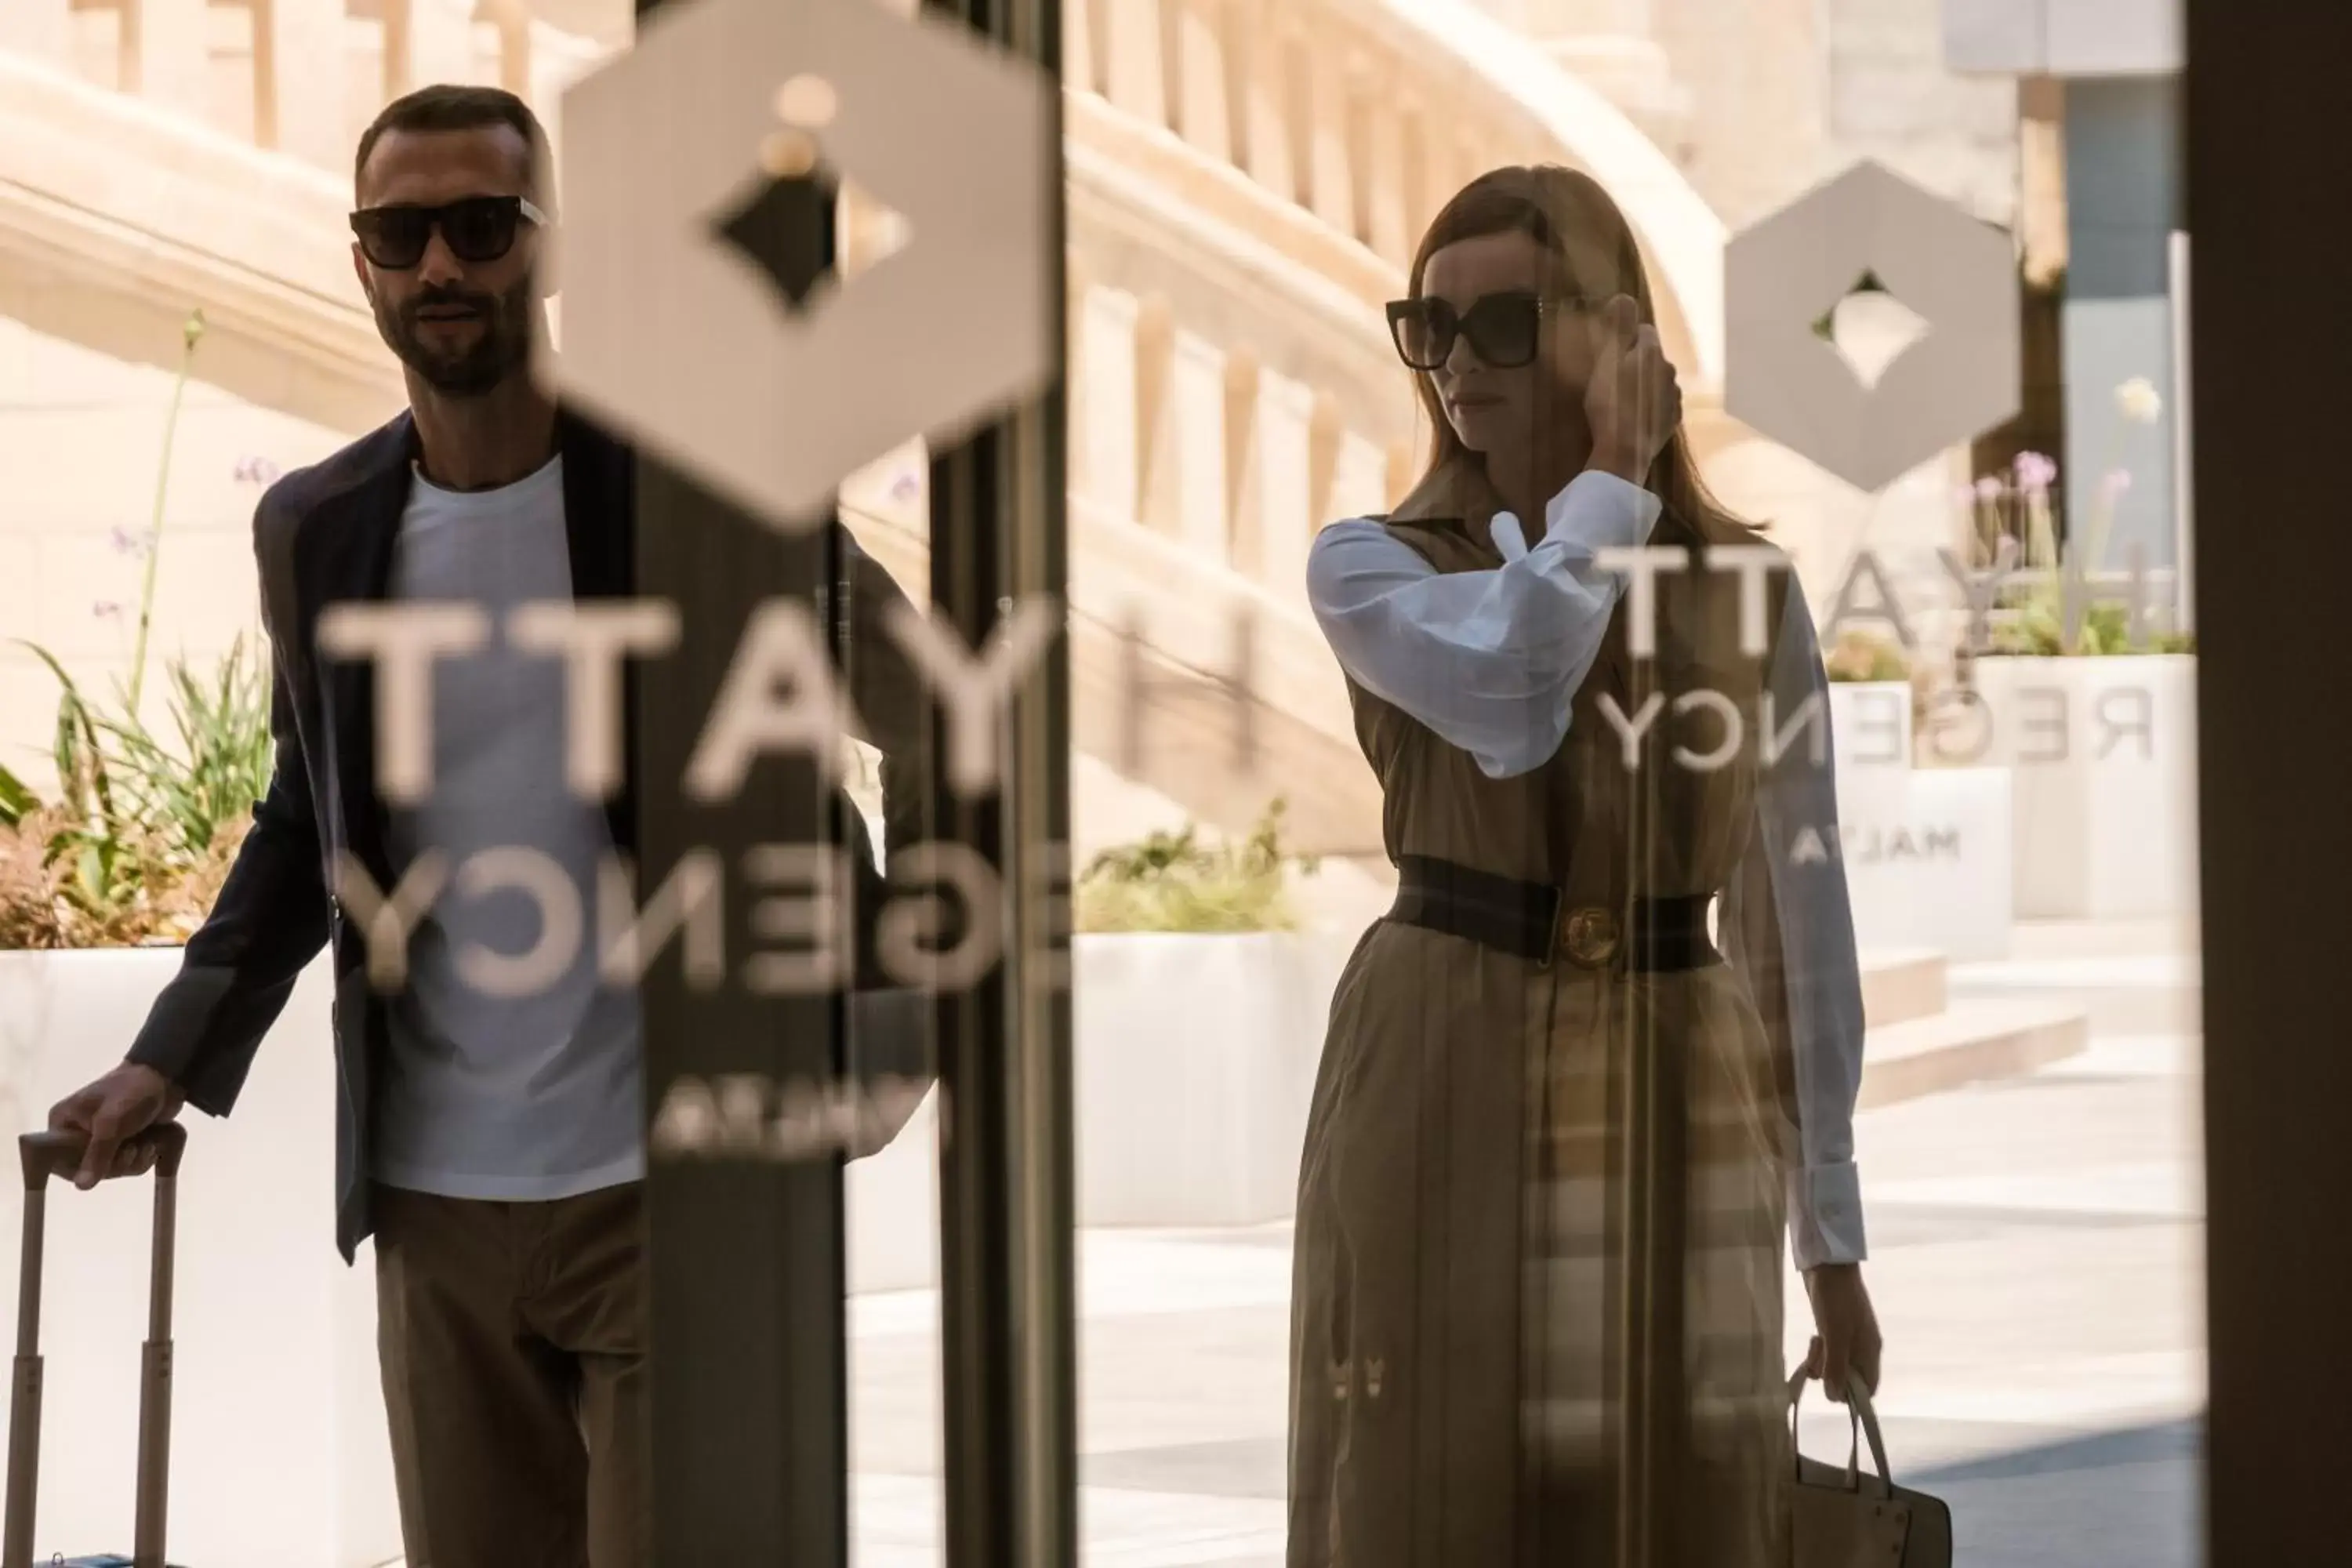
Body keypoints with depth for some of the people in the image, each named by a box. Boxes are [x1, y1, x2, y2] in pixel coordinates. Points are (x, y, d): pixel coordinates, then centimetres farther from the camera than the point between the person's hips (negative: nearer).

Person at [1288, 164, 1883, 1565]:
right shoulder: (1371, 569, 2)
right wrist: (1610, 476, -8)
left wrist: (1833, 1234, 10)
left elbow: (1794, 920, 10)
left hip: (1678, 1118, 2)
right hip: (1447, 1099, -2)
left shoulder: (1746, 590, 7)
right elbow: (1510, 705, -21)